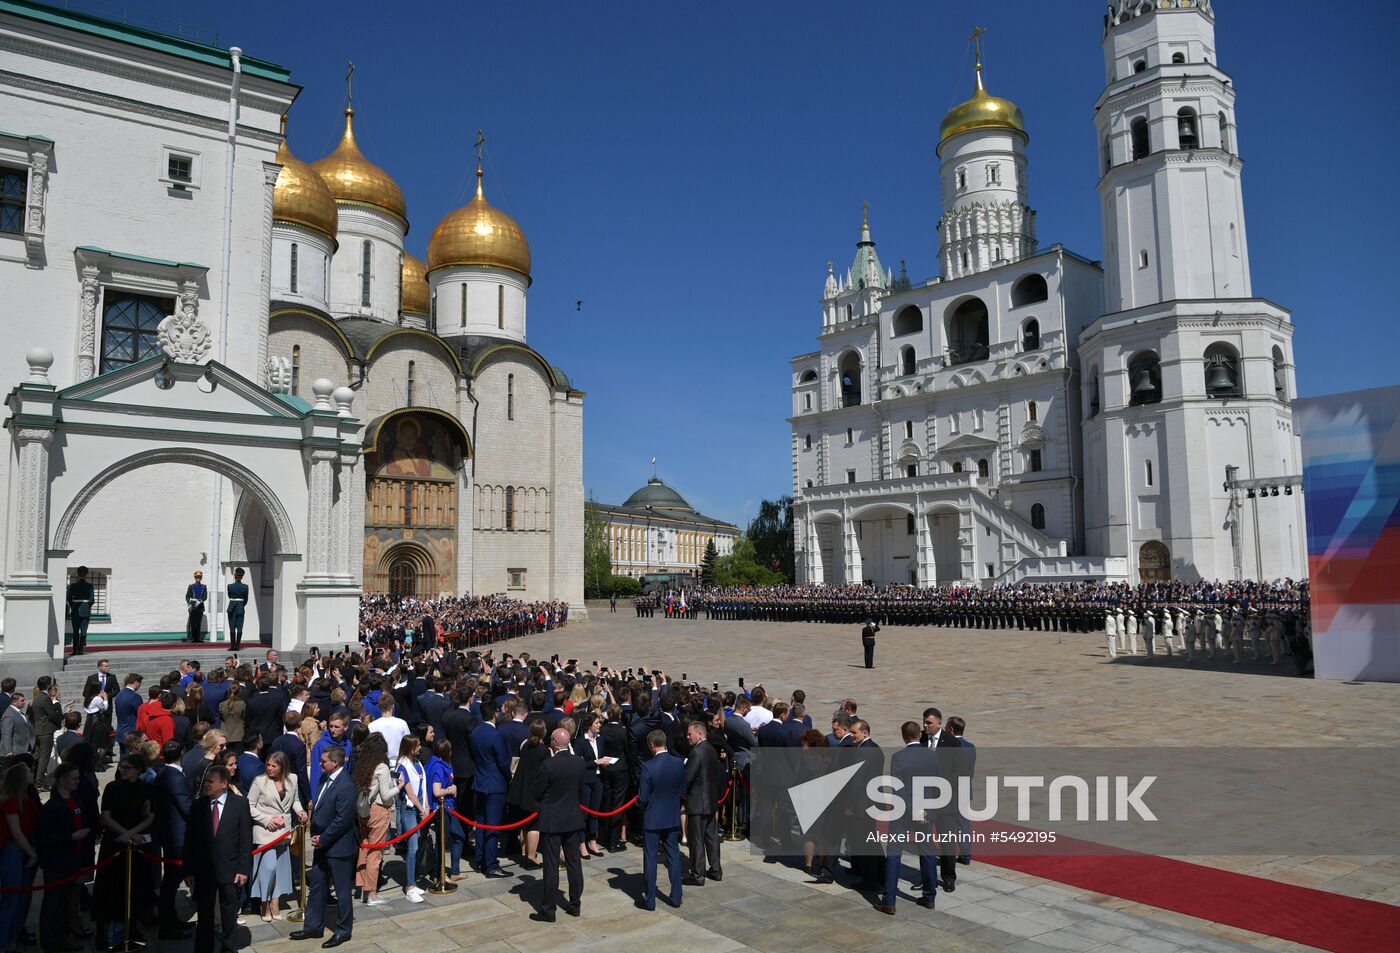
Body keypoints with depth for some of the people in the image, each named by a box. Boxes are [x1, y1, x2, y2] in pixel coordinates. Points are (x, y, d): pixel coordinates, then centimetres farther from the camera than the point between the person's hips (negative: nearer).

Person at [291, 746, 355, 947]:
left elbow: (342, 819, -24)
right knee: (316, 886, 19)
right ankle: (313, 927, 34)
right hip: (322, 845, 9)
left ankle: (343, 931, 23)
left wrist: (323, 839, -15)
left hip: (339, 847, -9)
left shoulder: (345, 786, -24)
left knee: (342, 891, 7)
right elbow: (319, 808, 13)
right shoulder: (325, 778, 4)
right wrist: (315, 835, 2)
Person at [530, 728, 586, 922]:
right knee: (574, 862, 13)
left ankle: (548, 910, 10)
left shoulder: (547, 765, -20)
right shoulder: (579, 762, -4)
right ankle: (575, 904, 23)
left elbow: (537, 794, -9)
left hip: (552, 821, -5)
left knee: (551, 865, 2)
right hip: (574, 819, 5)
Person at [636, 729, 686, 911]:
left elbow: (642, 798, -15)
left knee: (650, 858, 7)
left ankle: (650, 900, 14)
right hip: (673, 818, 4)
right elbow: (683, 791, 3)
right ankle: (676, 896, 20)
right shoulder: (679, 763, -6)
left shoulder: (648, 767, -20)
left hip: (652, 819, -4)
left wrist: (641, 802, 7)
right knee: (674, 856, 14)